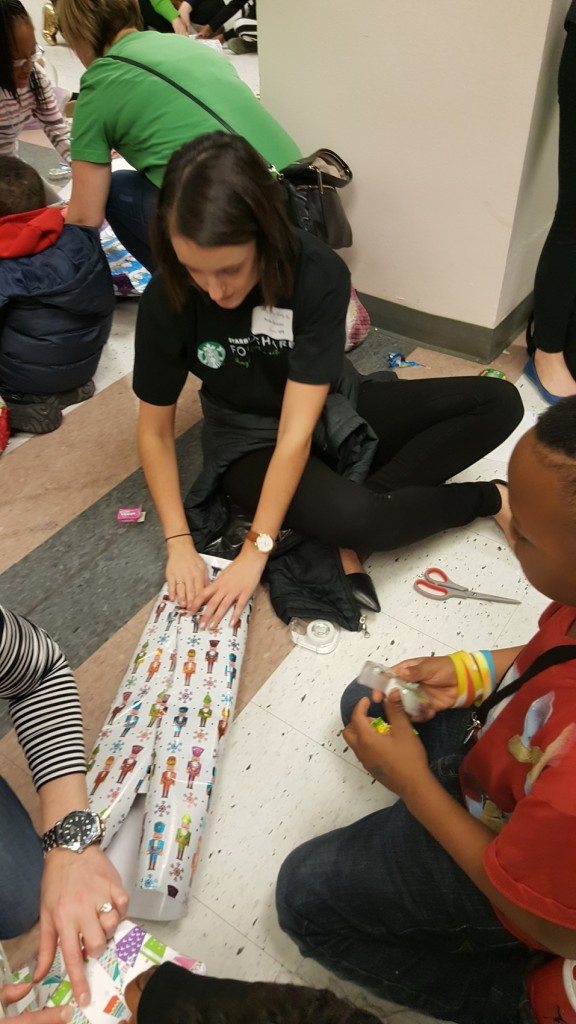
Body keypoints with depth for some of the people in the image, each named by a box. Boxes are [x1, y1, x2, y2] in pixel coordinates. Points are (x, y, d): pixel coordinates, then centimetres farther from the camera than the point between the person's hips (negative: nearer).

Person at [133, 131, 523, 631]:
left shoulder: (320, 274, -26)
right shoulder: (166, 301, -21)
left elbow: (297, 431, -27)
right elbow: (155, 429, -9)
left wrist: (255, 551, -28)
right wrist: (179, 543, -16)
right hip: (250, 443, -1)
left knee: (500, 402, -11)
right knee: (363, 521, -33)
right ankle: (488, 499, 0)